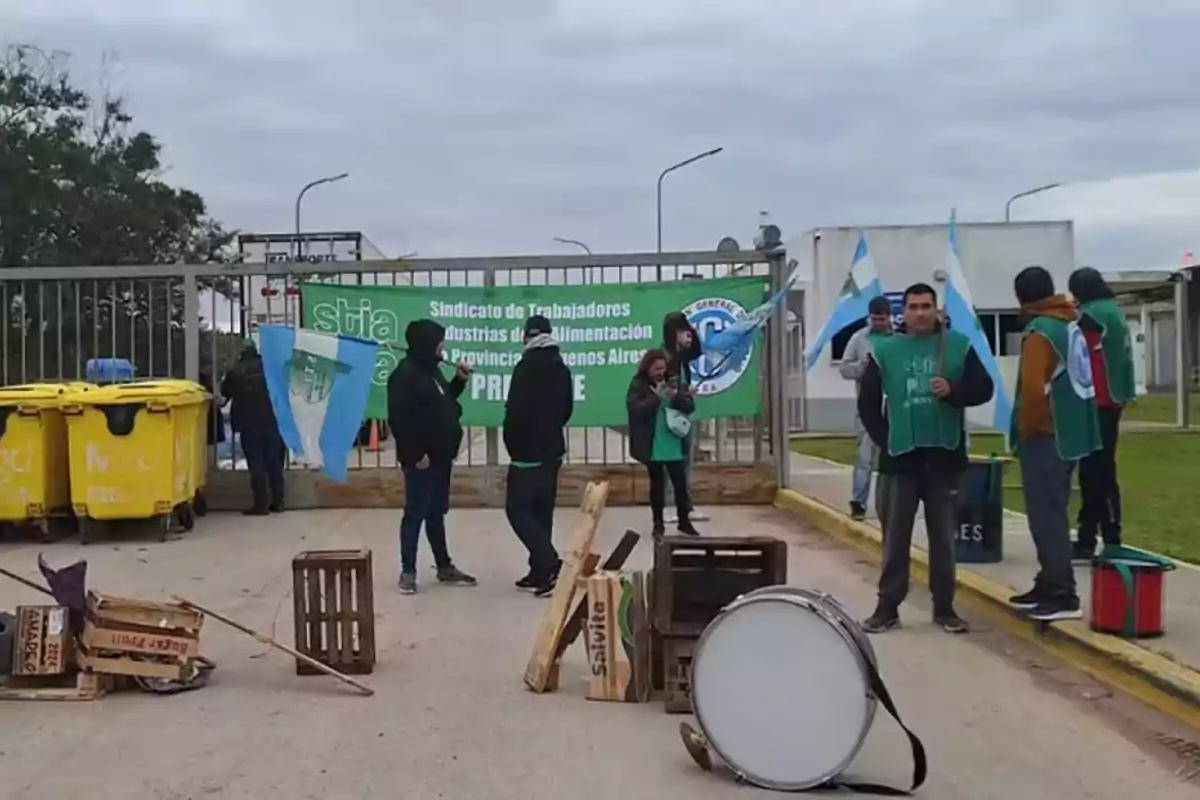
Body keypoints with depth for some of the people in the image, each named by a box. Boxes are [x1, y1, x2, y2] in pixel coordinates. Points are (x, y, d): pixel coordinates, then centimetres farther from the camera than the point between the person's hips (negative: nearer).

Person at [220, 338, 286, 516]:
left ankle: (261, 503, -4)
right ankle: (278, 501, 13)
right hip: (272, 421, 3)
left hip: (249, 424, -3)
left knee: (256, 464, -1)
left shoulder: (235, 371, -6)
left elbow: (225, 392, 8)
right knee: (274, 462, 10)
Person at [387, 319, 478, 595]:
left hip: (440, 456, 9)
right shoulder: (404, 374, -16)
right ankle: (408, 571, 8)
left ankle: (444, 566, 24)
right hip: (421, 459, -9)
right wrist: (415, 454, -21)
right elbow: (399, 420, -21)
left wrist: (459, 380, 8)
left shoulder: (431, 369, 12)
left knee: (436, 513, 15)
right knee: (415, 514, -1)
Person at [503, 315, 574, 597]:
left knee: (518, 509, -3)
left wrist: (512, 443, -5)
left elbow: (515, 410, -19)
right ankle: (541, 570, 15)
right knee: (542, 510, 13)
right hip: (553, 449, 8)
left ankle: (549, 563, -14)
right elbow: (567, 408, 16)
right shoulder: (561, 369, 9)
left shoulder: (526, 368, -17)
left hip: (528, 451, -8)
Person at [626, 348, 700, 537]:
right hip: (652, 447, -3)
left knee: (681, 483, 6)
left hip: (674, 445, 3)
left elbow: (690, 406, 4)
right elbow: (635, 410, -19)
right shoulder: (638, 386, -6)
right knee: (657, 484, 7)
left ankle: (684, 521, 19)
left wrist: (677, 396, -15)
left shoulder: (672, 383, 6)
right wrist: (655, 396, -22)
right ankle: (658, 523, 18)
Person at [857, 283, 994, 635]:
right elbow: (867, 402, 7)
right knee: (895, 538, 5)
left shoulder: (958, 346, 2)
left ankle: (944, 608, 18)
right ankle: (887, 607, 13)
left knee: (944, 538, 8)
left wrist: (953, 390, -19)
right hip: (900, 459, 0)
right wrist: (885, 440, 0)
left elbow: (984, 389, -1)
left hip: (945, 456, 0)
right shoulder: (885, 351, 2)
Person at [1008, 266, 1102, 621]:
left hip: (1044, 435, -9)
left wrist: (1026, 430, -11)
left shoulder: (1040, 332, -15)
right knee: (1051, 513, 15)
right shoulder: (1070, 326, 12)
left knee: (1046, 515, -7)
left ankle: (1063, 597, -7)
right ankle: (1049, 586, 22)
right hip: (1068, 432, 9)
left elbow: (1033, 388, -24)